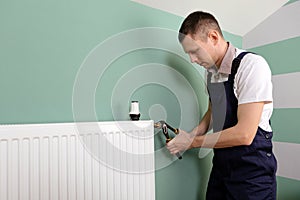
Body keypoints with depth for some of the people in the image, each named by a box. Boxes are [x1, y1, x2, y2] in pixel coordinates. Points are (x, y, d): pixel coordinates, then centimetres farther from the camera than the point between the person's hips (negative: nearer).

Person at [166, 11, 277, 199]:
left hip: (251, 171, -6)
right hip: (221, 165, 7)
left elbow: (244, 134, -24)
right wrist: (191, 135, 1)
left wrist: (193, 141, -14)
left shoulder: (252, 65, -20)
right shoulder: (211, 70, 5)